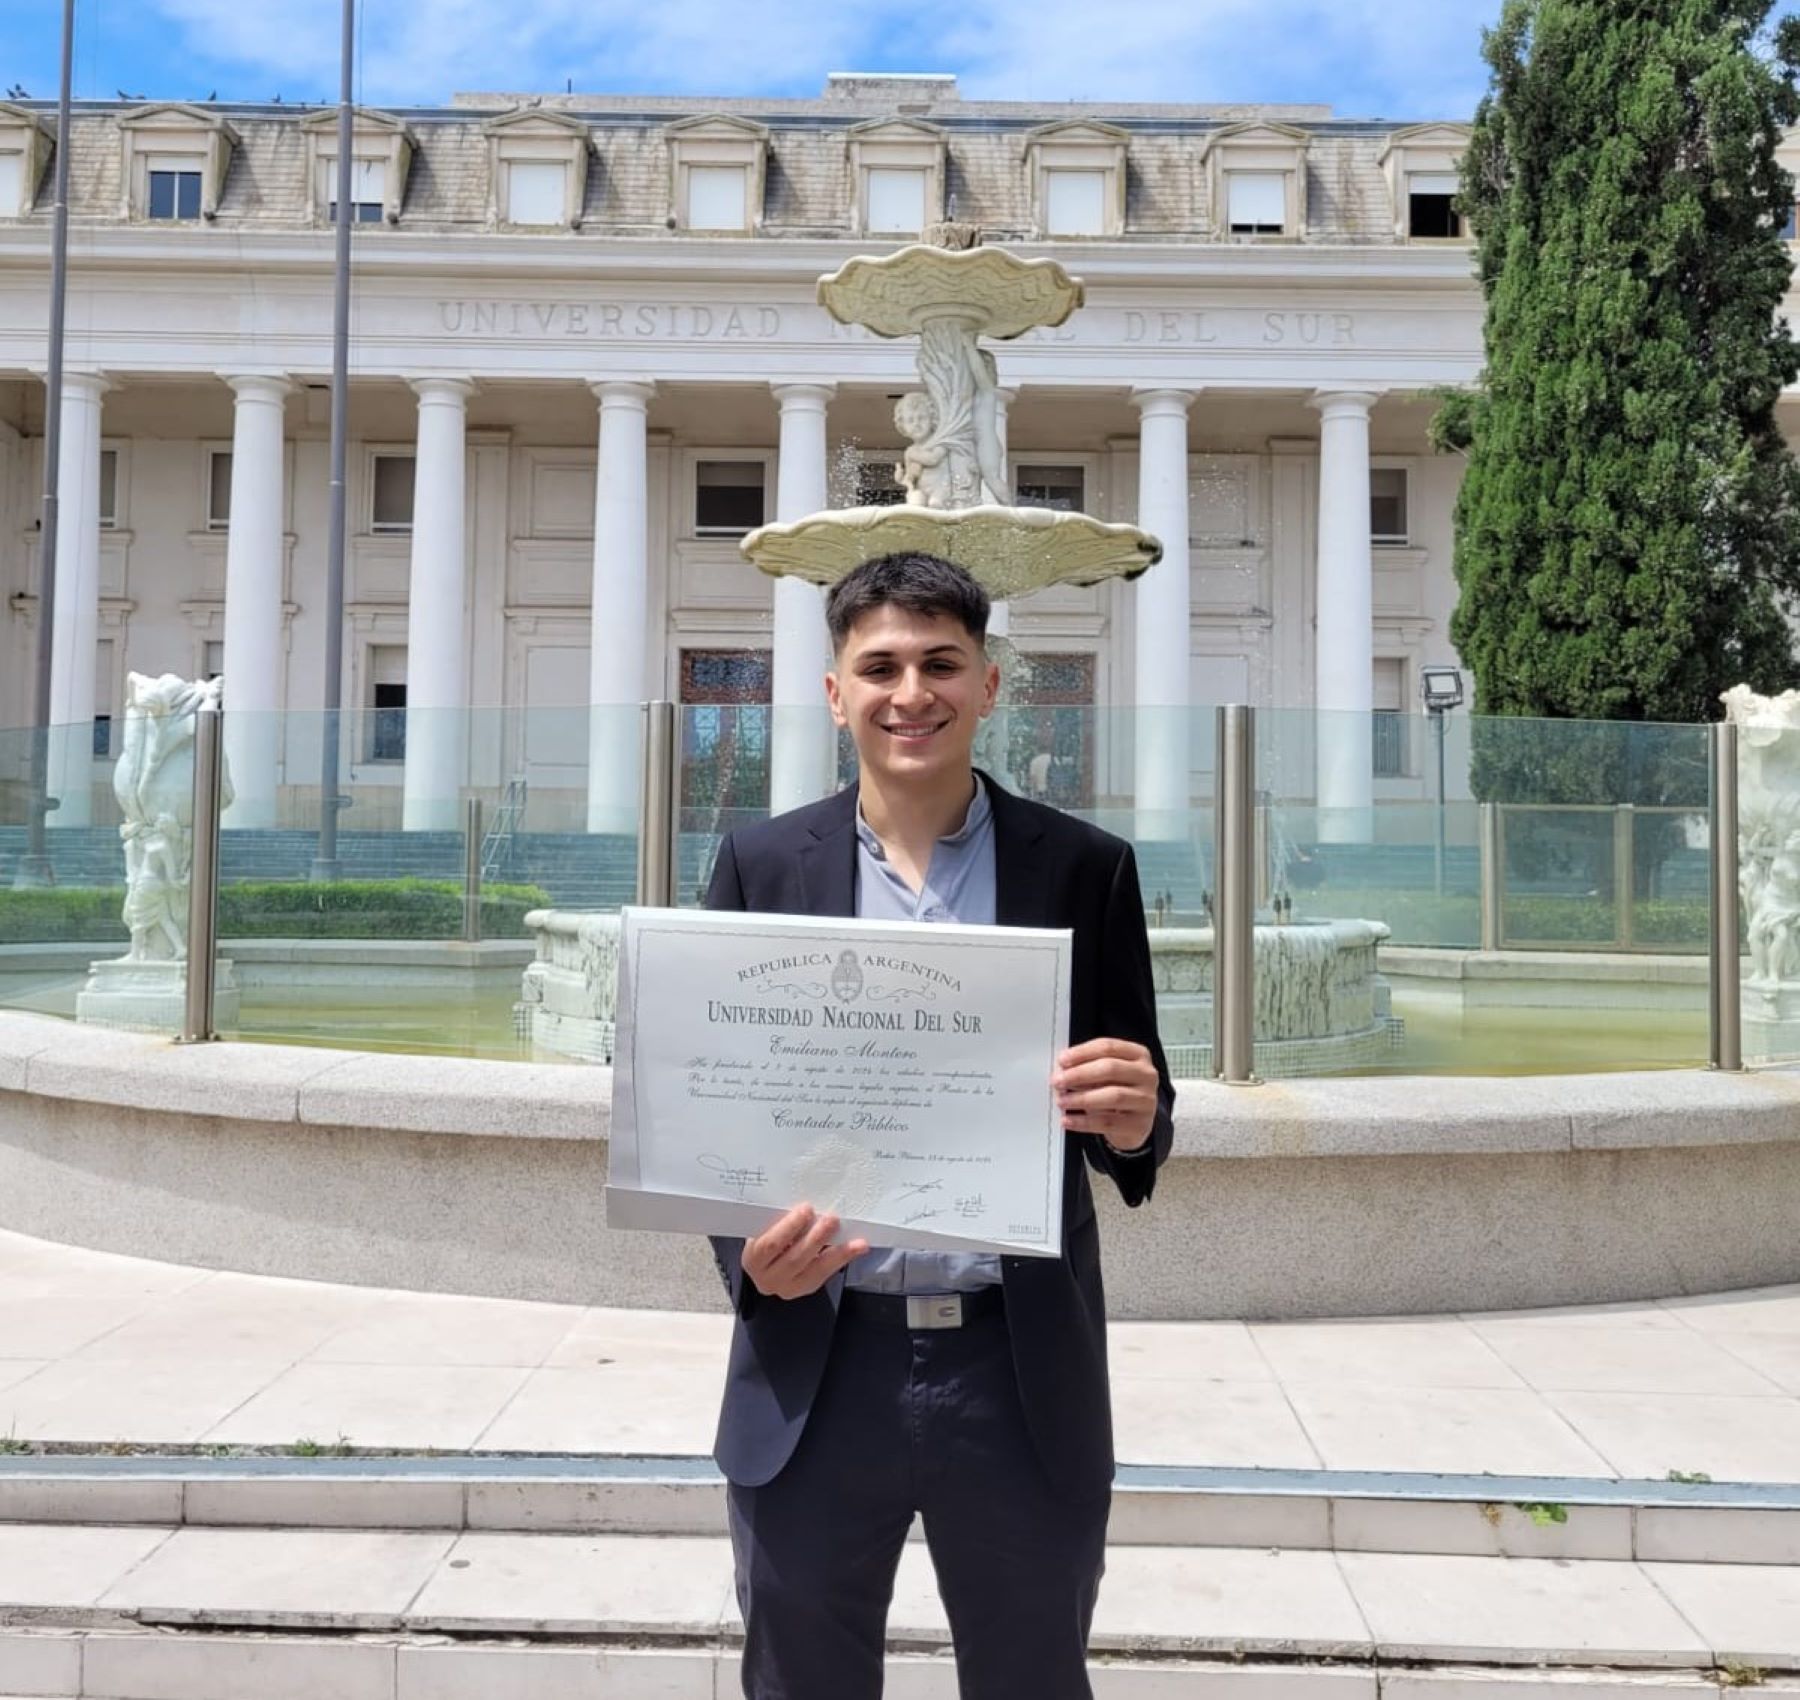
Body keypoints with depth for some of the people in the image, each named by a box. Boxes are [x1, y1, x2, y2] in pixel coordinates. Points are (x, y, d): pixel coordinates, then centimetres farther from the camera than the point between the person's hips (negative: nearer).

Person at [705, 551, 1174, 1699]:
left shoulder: (1085, 869, 0)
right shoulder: (762, 865, 1)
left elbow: (1139, 1132, 3)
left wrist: (1133, 1122, -20)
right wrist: (751, 1254, -15)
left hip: (1024, 1374, 0)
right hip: (816, 1370, 1)